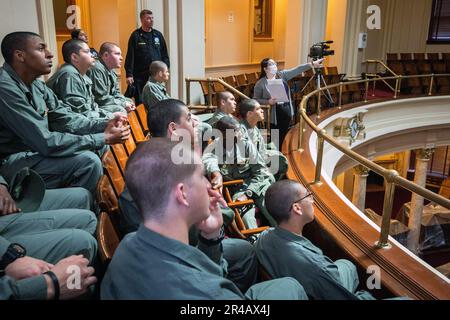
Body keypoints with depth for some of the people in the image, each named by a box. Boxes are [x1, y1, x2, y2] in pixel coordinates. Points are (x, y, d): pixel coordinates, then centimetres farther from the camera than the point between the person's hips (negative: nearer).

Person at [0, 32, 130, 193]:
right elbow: (45, 142, -28)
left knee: (100, 148, 3)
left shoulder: (35, 83, 4)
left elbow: (66, 119, 5)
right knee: (88, 161, -23)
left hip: (34, 150, 9)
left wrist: (105, 126, -12)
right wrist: (104, 138, -24)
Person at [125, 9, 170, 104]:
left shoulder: (158, 35, 11)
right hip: (140, 76, -3)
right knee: (140, 103, -1)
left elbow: (164, 54, 14)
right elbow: (130, 56, -5)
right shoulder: (135, 36, -1)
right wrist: (129, 74, -11)